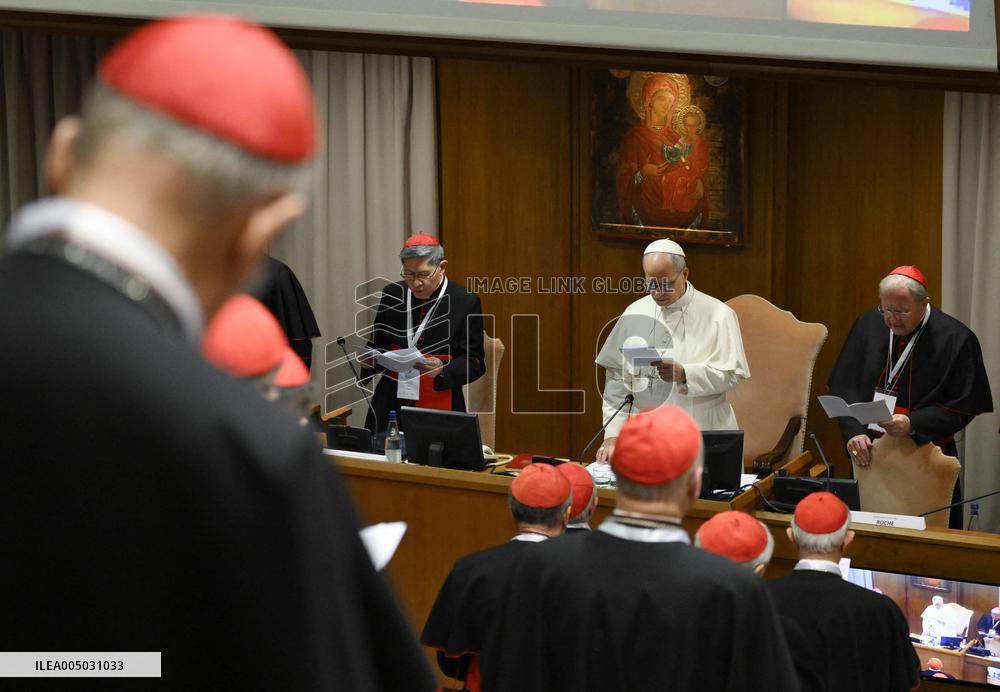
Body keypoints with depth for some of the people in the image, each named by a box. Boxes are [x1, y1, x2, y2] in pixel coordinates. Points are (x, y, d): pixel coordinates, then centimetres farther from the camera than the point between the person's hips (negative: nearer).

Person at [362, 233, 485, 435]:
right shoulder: (392, 295, 6)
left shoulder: (466, 302, -5)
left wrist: (442, 369, -21)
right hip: (390, 406, 3)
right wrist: (370, 359, -5)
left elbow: (474, 363, -4)